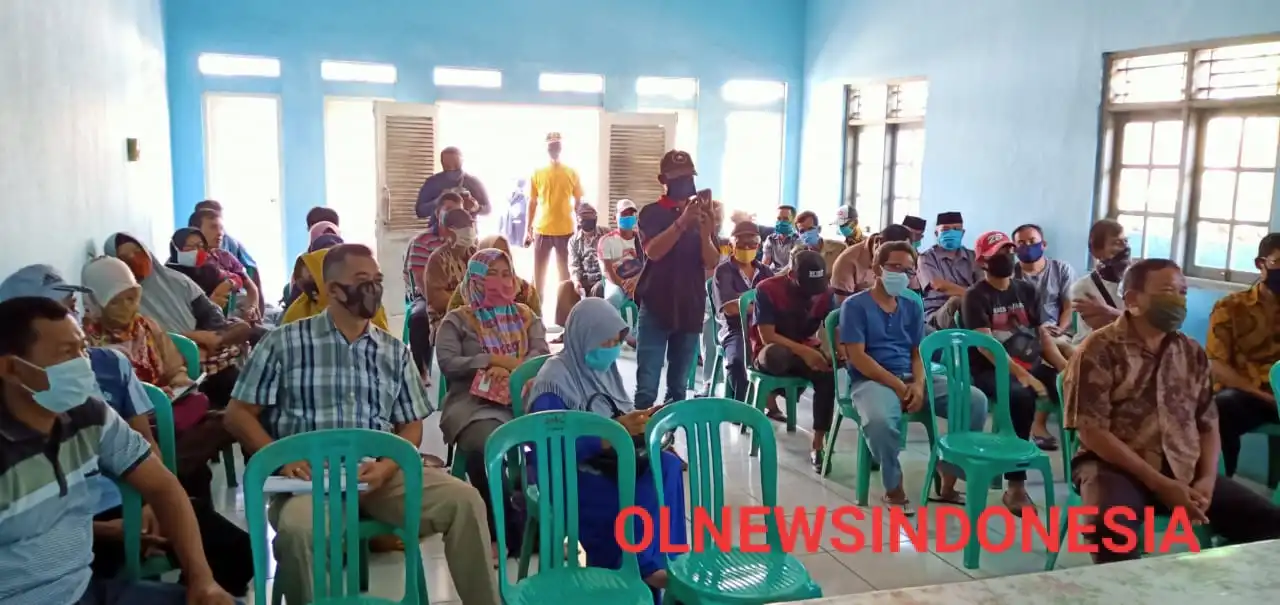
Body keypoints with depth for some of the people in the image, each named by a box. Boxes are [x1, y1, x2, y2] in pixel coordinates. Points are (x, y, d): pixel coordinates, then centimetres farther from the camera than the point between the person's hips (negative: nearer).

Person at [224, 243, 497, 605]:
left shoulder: (395, 352, 15)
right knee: (297, 529, -37)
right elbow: (238, 415, 6)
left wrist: (387, 466, -7)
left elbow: (411, 425, 15)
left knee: (465, 500, -20)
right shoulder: (283, 342, 5)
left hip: (381, 473, 3)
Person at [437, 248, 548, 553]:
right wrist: (494, 360, -9)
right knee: (487, 448, -37)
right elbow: (448, 364, -2)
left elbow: (542, 355, 8)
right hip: (474, 405, -2)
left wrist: (510, 368, -12)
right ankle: (499, 530, -18)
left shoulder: (525, 316, 22)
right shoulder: (457, 320, 12)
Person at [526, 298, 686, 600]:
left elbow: (621, 417, 15)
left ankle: (659, 559, -14)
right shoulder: (555, 380, -15)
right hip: (569, 472, -7)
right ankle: (642, 565, -9)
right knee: (631, 500, -32)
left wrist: (640, 421, -10)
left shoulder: (605, 368, 9)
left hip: (608, 460, 7)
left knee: (668, 465, -21)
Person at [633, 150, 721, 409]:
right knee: (647, 386, -10)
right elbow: (653, 251, -17)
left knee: (678, 386, 10)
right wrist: (682, 221, -27)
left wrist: (704, 233, -17)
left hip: (691, 310, 4)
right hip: (655, 308, -4)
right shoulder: (651, 213, 1)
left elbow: (712, 263, 1)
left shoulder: (703, 214, 11)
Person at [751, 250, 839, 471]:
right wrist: (804, 352, -32)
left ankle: (818, 444, -23)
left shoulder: (826, 292, -5)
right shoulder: (767, 289, -17)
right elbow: (767, 336, -20)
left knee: (828, 375, -32)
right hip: (771, 353, -4)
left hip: (808, 349, 4)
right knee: (776, 354, -44)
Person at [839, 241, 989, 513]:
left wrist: (918, 384, -10)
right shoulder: (855, 305, -2)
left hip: (912, 378, 6)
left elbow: (918, 353, 12)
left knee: (975, 400, -14)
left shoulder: (913, 307, 15)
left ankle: (948, 482, -2)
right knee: (880, 419, -41)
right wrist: (897, 385, -18)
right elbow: (857, 356, -10)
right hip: (871, 380, -6)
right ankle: (894, 489, -14)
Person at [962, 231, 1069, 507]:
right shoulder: (975, 296, -2)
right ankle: (1016, 486, -33)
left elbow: (1042, 334, 14)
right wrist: (1022, 375, -23)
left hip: (1034, 366, 6)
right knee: (1021, 396, -37)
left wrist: (1065, 367, -2)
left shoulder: (1026, 290, 16)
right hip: (992, 370, -6)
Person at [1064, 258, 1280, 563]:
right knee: (1112, 527, -37)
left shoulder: (1193, 354, 13)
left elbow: (1208, 424, 16)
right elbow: (1093, 432, -12)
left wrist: (1207, 479, -4)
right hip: (1117, 468, -6)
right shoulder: (1099, 351, -6)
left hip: (1186, 472, 6)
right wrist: (1160, 484, -16)